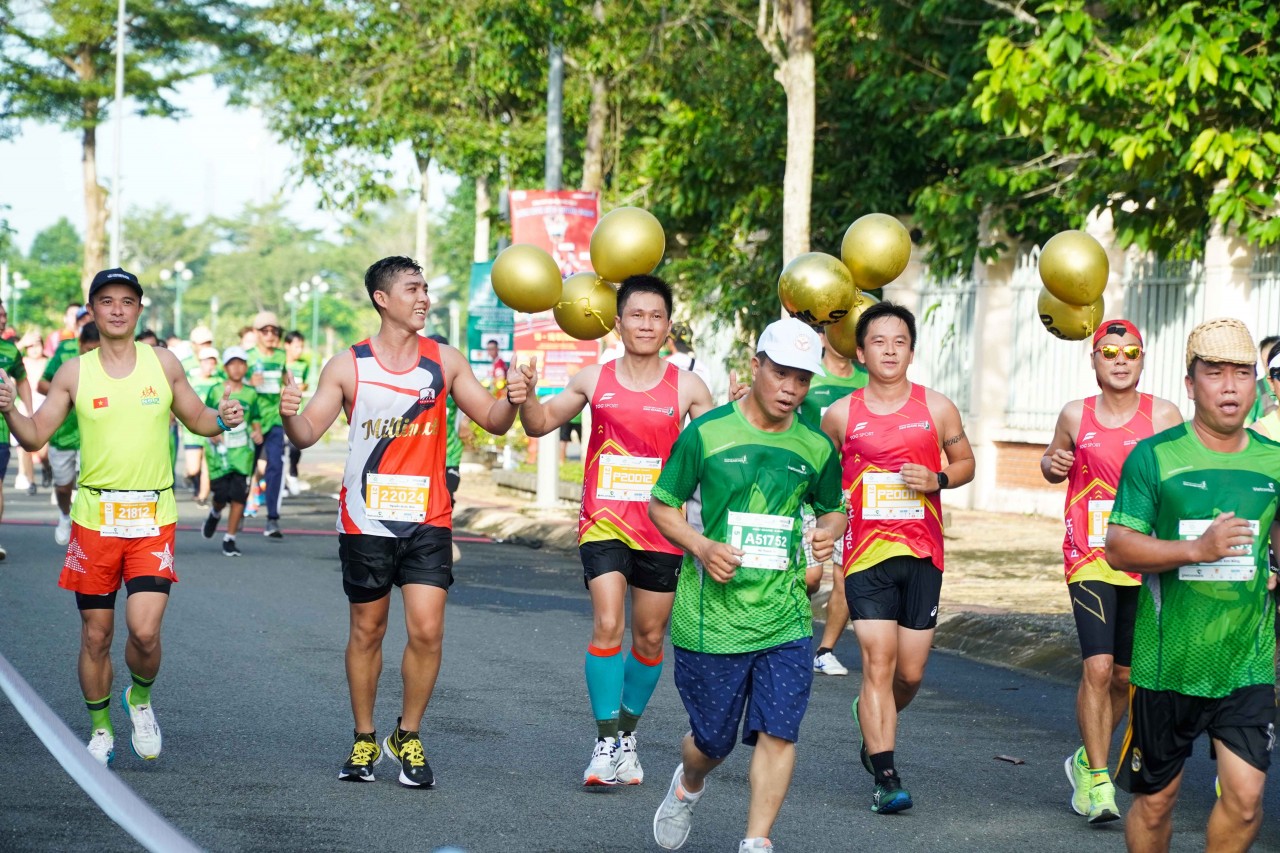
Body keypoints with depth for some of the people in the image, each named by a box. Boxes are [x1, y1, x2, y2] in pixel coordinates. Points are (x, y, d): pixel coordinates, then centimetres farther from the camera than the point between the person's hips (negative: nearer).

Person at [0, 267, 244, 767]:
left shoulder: (163, 364, 5)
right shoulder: (74, 374, 3)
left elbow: (196, 420, 17)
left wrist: (222, 420, -5)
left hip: (153, 518, 0)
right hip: (94, 516, 1)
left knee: (144, 631, -13)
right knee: (96, 635, 6)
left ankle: (141, 698, 18)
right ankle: (101, 730, 24)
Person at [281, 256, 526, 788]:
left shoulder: (444, 361, 4)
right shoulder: (348, 367, -1)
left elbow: (493, 422, 7)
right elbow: (307, 434, -3)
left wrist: (511, 404, -15)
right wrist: (288, 416, -25)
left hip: (427, 519, 1)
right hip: (366, 520, -1)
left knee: (426, 630, -9)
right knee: (367, 631, 9)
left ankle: (408, 736, 9)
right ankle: (364, 740, 23)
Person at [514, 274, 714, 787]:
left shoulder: (686, 388, 0)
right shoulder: (593, 380, 3)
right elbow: (541, 424, 14)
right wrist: (525, 396, -6)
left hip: (660, 528, 1)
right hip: (604, 523, -1)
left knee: (650, 636, 9)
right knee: (607, 626, -16)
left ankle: (627, 734, 28)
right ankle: (606, 743, -10)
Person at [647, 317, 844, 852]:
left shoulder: (816, 448, 5)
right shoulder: (706, 432, -4)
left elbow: (833, 507, 22)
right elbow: (662, 506, 3)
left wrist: (827, 532, -2)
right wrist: (701, 546, -15)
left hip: (784, 620, 2)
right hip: (709, 620, -2)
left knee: (778, 732, -9)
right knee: (713, 740, 10)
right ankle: (688, 786, 45)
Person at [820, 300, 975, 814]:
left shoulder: (936, 408, 4)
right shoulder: (841, 415, 3)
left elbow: (966, 461, 14)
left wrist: (938, 479, -6)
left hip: (923, 554, 2)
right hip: (867, 554, -1)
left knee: (911, 672, 7)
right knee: (878, 661, -11)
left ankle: (871, 724, 40)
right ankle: (885, 778, -10)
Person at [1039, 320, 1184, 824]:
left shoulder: (1162, 415, -1)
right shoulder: (1076, 415, 3)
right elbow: (1053, 462, 20)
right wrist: (1053, 465, -2)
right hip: (1089, 558, -1)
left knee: (1125, 674, 10)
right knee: (1098, 667, -14)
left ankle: (1088, 761, 32)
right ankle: (1099, 783, -5)